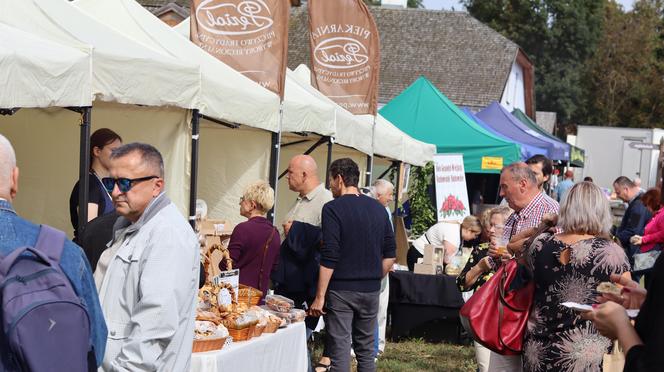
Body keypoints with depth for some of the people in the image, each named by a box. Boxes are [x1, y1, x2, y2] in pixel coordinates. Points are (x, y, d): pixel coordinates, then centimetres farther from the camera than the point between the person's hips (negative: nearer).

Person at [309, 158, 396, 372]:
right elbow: (390, 254, 10)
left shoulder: (333, 208, -10)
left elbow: (329, 258, -15)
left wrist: (320, 296, -12)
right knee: (366, 348, 14)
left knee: (340, 350, -2)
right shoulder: (378, 209, 8)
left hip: (341, 290, -5)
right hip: (371, 291, 5)